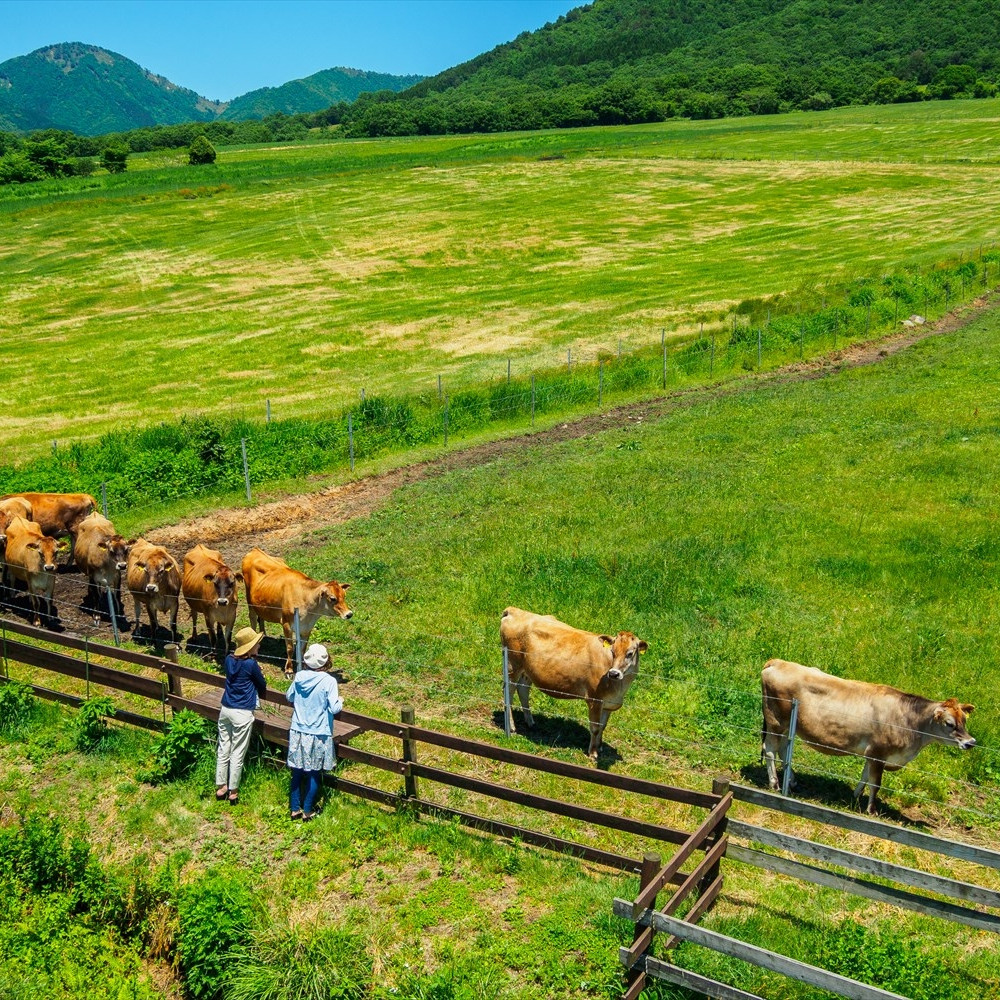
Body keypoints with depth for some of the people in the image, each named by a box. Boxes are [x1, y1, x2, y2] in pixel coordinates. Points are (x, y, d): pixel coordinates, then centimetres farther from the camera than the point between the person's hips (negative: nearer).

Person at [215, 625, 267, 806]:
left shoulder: (229, 659, 2)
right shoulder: (251, 664, -15)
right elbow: (262, 686, 0)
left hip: (225, 709, 6)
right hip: (242, 713, -6)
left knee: (223, 750, 15)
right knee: (237, 753, 5)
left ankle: (220, 787, 24)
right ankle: (233, 791, 13)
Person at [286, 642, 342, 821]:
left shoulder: (299, 677, -3)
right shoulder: (328, 681, -17)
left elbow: (289, 697, 13)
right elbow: (334, 708, -17)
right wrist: (340, 700, 2)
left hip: (298, 731, 4)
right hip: (318, 735, -4)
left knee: (297, 771, 14)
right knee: (314, 773, 9)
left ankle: (295, 809, 21)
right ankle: (307, 811, 16)